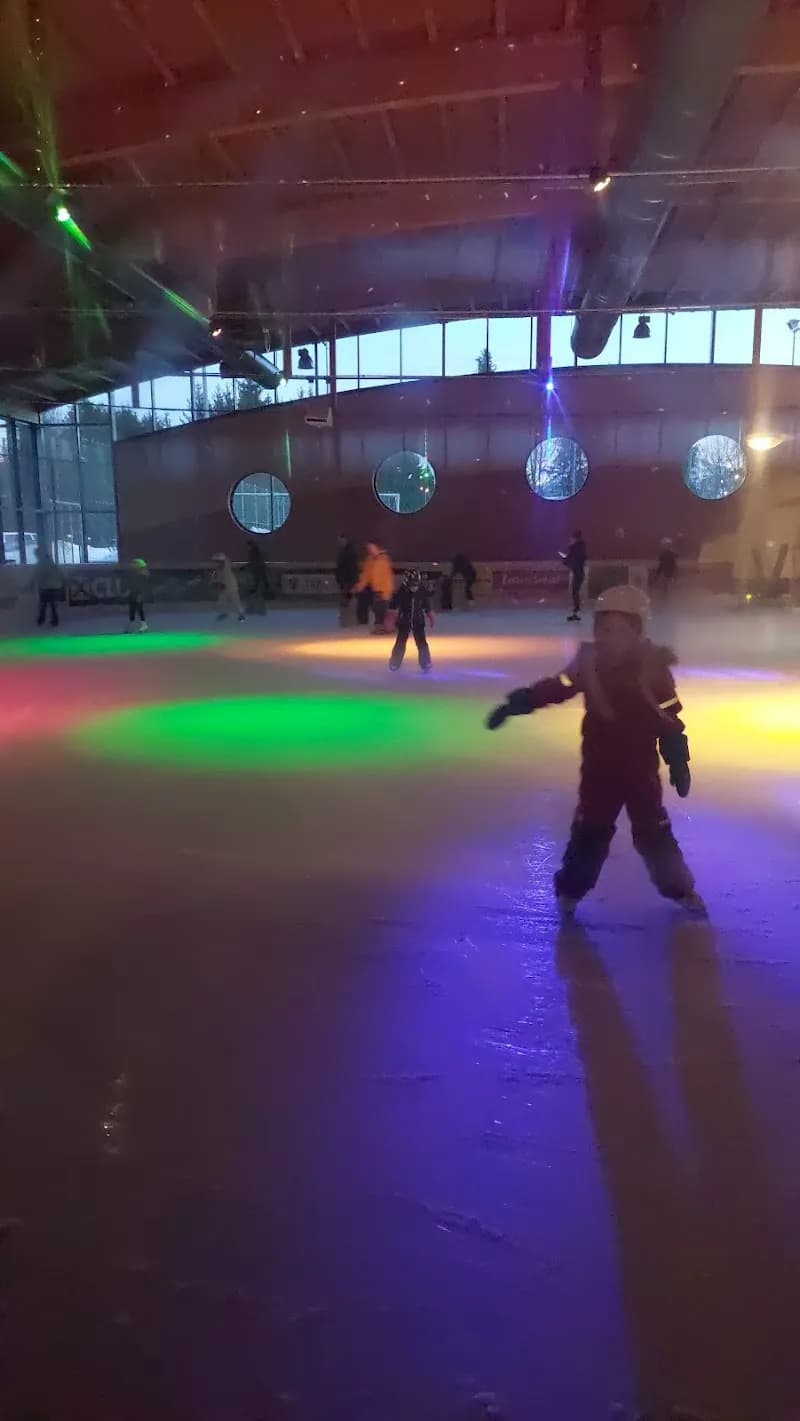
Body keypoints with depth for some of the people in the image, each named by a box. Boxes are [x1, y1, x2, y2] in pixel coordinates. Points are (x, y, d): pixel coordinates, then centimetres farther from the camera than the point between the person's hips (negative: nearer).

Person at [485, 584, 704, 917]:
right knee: (590, 829, 10)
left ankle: (679, 888, 28)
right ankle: (570, 889, 26)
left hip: (641, 766, -1)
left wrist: (677, 760, -9)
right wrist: (519, 702, -17)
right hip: (598, 765, 1)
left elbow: (669, 717, -9)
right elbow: (556, 687, -6)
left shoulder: (653, 666, -14)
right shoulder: (589, 661, -8)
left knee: (654, 831, 9)